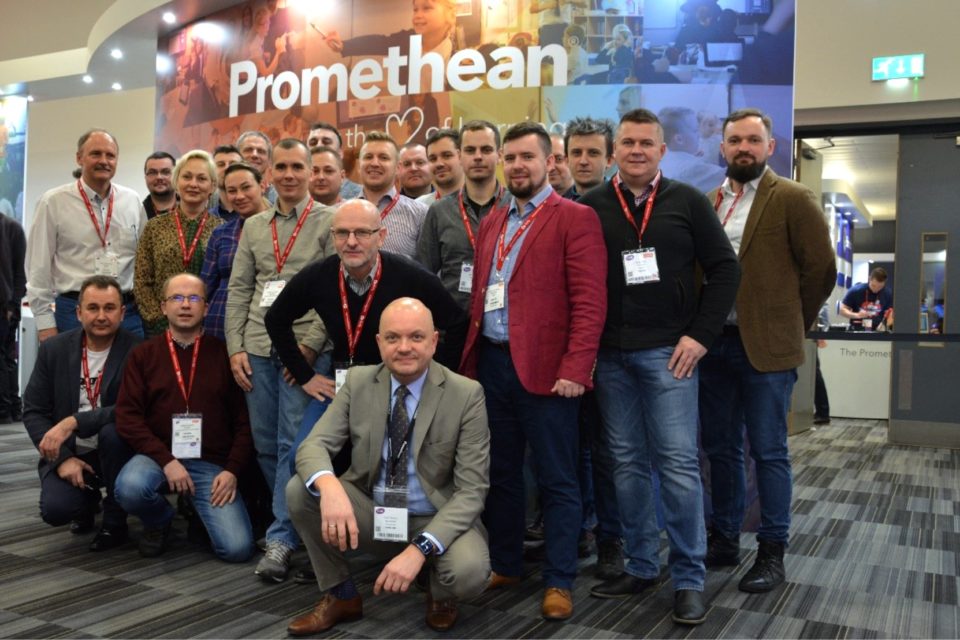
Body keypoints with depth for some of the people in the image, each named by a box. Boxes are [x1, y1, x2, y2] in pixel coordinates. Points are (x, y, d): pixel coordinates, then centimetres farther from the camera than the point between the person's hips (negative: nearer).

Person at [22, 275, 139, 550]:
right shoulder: (53, 349, -2)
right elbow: (33, 412, -1)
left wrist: (73, 422, -30)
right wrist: (63, 458, -14)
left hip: (115, 451, -2)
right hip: (66, 453, 2)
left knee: (113, 430, -35)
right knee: (55, 509, -25)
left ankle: (115, 522, -11)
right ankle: (88, 499, 16)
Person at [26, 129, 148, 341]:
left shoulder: (132, 201, 8)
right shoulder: (53, 202, -1)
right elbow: (38, 267, 0)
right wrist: (45, 323, -2)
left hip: (128, 312, 3)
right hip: (74, 310, -2)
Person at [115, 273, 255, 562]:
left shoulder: (224, 354, 6)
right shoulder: (143, 355, 7)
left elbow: (245, 421, 4)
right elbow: (127, 417, -2)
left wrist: (232, 470, -9)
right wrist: (166, 460, -14)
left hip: (212, 464, -1)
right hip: (158, 456, 1)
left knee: (238, 548, -19)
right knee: (130, 487, -34)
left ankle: (198, 510, 17)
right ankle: (159, 521, 4)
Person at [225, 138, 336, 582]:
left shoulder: (328, 221, 1)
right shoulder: (253, 226, 15)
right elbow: (238, 290, 12)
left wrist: (310, 345, -13)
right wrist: (235, 348, 3)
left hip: (305, 348, -5)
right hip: (257, 347, 5)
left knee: (293, 443, -7)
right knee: (265, 444, 8)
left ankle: (281, 539, -1)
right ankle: (292, 519, 24)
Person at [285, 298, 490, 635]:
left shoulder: (466, 395, -15)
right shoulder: (358, 382, -5)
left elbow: (471, 490, -17)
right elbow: (314, 445, -11)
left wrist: (419, 549, -31)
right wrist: (330, 487, -36)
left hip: (436, 520, -3)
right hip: (370, 513, 3)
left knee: (469, 572, -33)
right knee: (300, 490, -20)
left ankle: (440, 594, 8)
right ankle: (341, 595, 2)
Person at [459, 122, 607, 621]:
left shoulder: (574, 218, -5)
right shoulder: (491, 223, 17)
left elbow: (589, 302, -12)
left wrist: (574, 369, -19)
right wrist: (471, 358, 11)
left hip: (543, 368, -6)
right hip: (490, 364, 7)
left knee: (556, 480, 4)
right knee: (499, 473, 16)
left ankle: (558, 582, 16)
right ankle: (504, 566, 31)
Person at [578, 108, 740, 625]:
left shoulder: (687, 201, 3)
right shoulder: (591, 206, 7)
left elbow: (724, 269, 2)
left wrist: (700, 335, -5)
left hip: (668, 352, -2)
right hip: (610, 355, 2)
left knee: (678, 463, -3)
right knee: (627, 463, 9)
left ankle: (689, 578, 9)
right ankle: (640, 566, 22)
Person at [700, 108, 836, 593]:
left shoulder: (793, 200, -4)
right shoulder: (708, 203, 10)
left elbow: (821, 269, -3)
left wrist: (790, 324, 2)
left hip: (765, 347, -5)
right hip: (715, 343, 5)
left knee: (768, 452, 3)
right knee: (719, 448, 13)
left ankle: (772, 553, 15)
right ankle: (724, 540, 27)